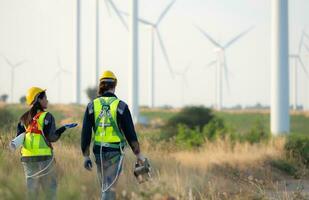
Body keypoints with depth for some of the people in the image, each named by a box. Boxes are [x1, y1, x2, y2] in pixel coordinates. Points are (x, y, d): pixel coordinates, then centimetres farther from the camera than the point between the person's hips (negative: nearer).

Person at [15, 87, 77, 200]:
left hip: (27, 157, 5)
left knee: (32, 188, 10)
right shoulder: (46, 116, -8)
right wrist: (63, 129, -3)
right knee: (50, 188, 5)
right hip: (43, 157, -5)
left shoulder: (24, 118, 9)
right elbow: (51, 137, -14)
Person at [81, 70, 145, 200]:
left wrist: (86, 156, 5)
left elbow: (85, 133, 0)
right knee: (109, 188, -6)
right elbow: (130, 133, -6)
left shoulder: (92, 105, 2)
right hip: (115, 152, -3)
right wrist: (138, 154, 1)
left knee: (105, 186, 19)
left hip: (98, 151, 3)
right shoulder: (121, 106, -6)